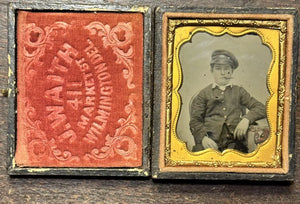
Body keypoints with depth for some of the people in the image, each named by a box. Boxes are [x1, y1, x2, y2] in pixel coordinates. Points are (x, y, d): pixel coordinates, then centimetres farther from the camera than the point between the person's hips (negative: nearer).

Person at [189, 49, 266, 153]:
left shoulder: (239, 91, 23)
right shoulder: (204, 93, 18)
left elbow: (261, 108, 15)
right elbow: (195, 121, 8)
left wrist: (246, 119, -7)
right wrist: (203, 137, -14)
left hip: (233, 141, 1)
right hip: (211, 141, -1)